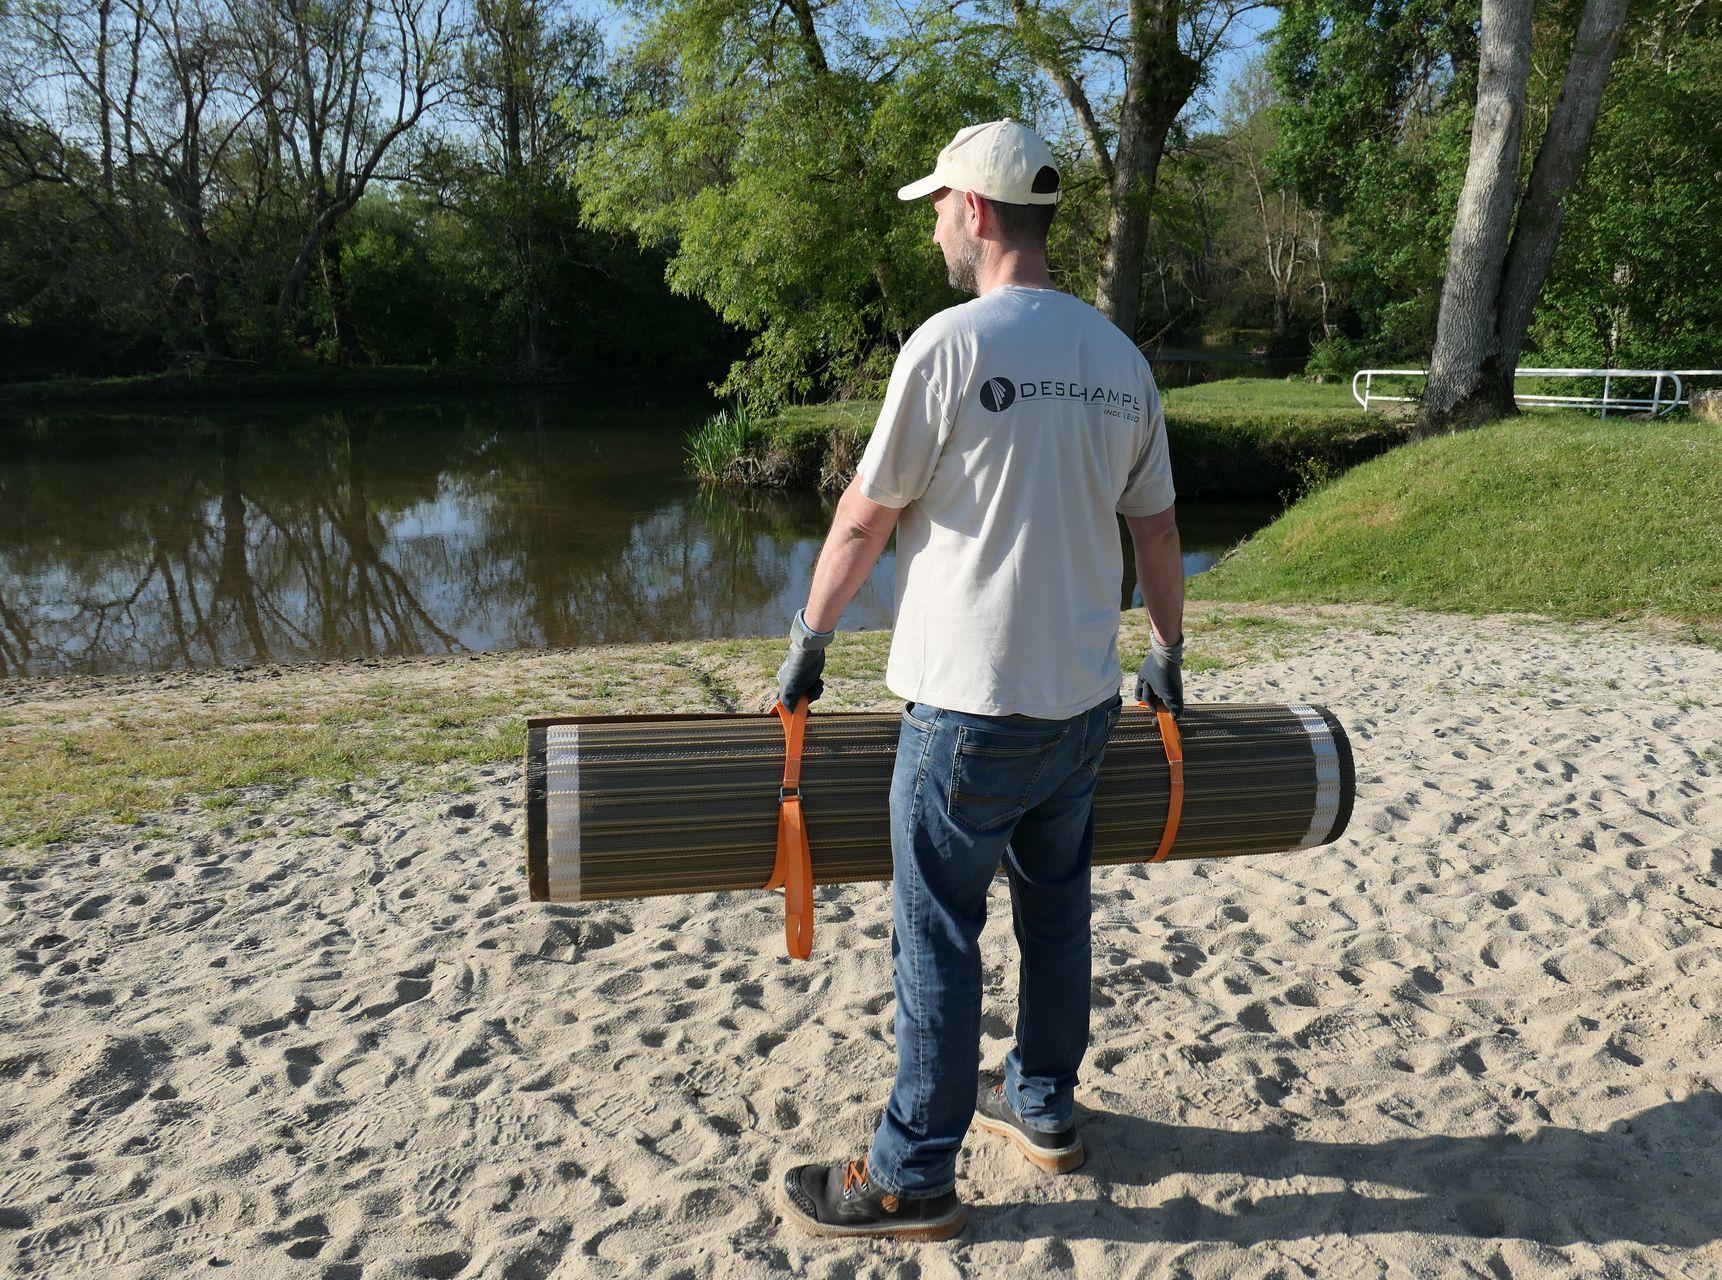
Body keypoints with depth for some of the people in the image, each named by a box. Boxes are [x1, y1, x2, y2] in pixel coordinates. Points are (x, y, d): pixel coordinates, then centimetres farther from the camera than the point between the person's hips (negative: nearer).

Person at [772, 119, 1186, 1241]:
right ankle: (1046, 1108, 37)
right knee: (1057, 907, 20)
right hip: (1087, 695, 7)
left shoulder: (951, 343, -13)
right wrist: (1170, 658, 26)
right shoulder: (1121, 357, 7)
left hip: (974, 699, -7)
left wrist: (810, 641, 5)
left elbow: (866, 517, -8)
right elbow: (1157, 528, 14)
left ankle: (914, 1179, 15)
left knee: (938, 936, 3)